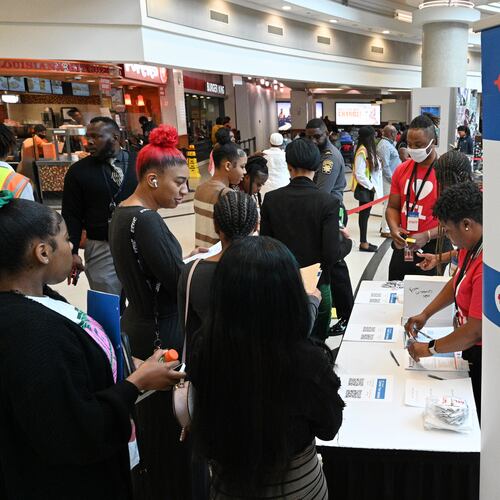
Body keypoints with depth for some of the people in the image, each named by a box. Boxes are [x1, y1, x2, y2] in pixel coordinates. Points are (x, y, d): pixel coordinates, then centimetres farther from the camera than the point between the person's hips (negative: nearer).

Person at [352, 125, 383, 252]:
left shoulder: (369, 150, 9)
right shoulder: (362, 152, -19)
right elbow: (359, 174, -21)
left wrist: (373, 187, 6)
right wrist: (371, 186, -15)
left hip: (370, 187, 9)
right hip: (364, 188, -9)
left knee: (366, 214, 13)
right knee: (364, 215, -1)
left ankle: (364, 241, 22)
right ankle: (363, 243, 8)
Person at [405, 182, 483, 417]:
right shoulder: (471, 245, -2)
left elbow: (475, 331, -28)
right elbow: (457, 282, 14)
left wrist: (430, 348, -15)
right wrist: (425, 314, 7)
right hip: (472, 350, 8)